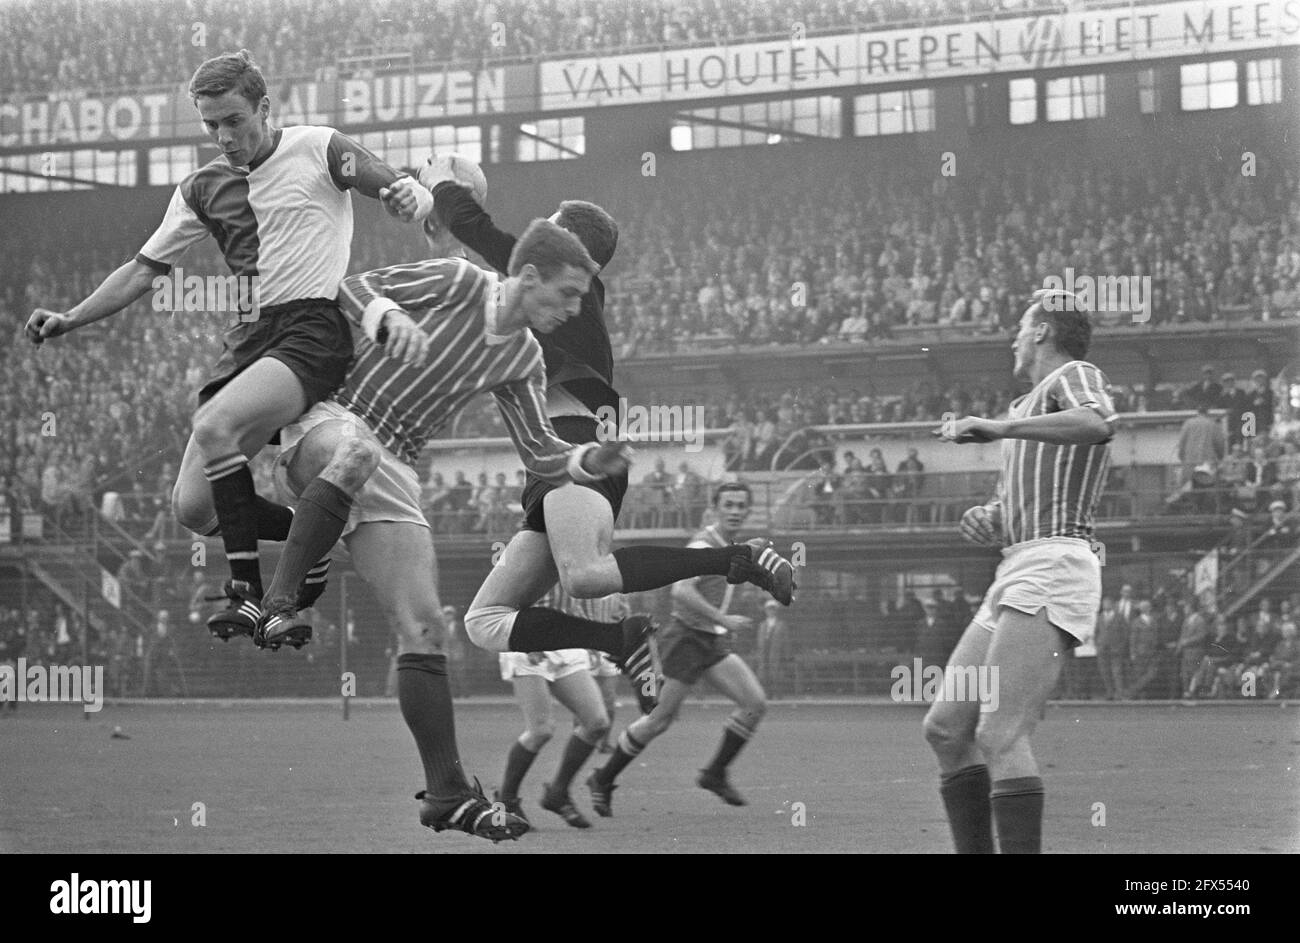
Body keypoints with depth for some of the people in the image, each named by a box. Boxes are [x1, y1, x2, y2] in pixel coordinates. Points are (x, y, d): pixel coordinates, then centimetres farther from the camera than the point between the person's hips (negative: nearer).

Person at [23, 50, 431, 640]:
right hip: (250, 340, 6)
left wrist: (409, 198, -29)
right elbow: (144, 270, 19)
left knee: (214, 427, -31)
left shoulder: (317, 149, 1)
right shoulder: (203, 189, 14)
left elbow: (412, 199, -4)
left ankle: (248, 589, -21)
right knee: (193, 509, -5)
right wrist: (70, 320, 9)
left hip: (315, 330, -6)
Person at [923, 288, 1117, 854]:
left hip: (1052, 570, -10)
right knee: (945, 729, 8)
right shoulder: (1025, 408, 28)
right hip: (1013, 579, 10)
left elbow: (1100, 424, -25)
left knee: (999, 737, -21)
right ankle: (975, 854, 10)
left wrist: (999, 427, -29)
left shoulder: (1075, 376, 0)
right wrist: (986, 523, 9)